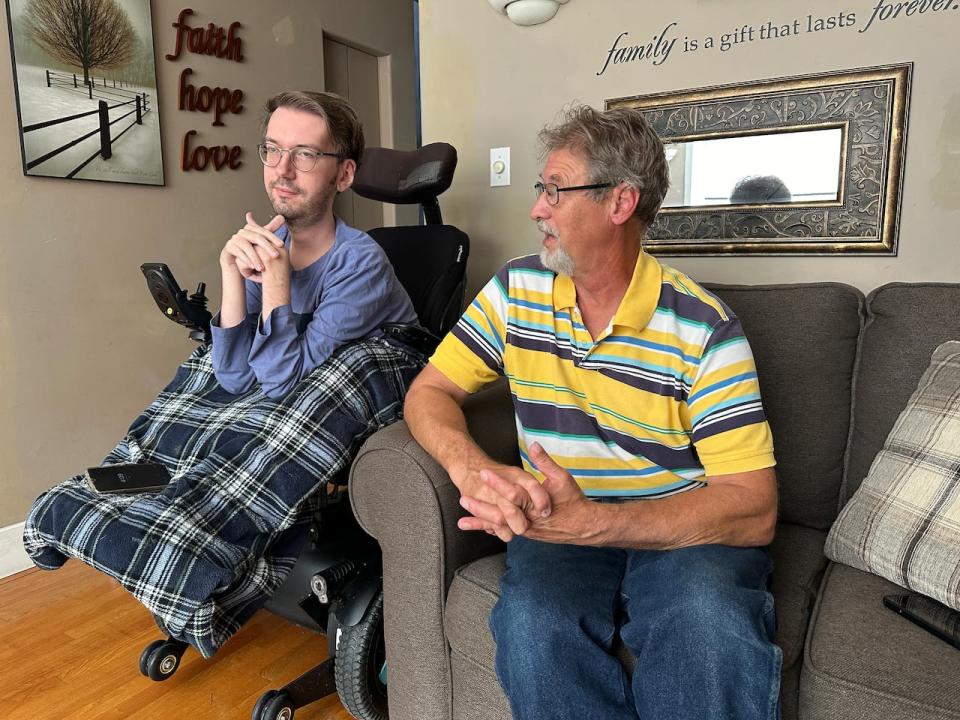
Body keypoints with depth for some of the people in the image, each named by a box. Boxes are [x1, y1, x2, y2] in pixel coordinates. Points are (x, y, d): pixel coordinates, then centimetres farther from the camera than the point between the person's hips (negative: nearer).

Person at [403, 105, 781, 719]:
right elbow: (430, 392, 2)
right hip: (558, 523, 2)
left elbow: (753, 510, -15)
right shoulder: (516, 289, 3)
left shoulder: (705, 328, -10)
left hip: (681, 529, -1)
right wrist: (473, 471, -22)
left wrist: (588, 521, -29)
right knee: (534, 628, -30)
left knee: (711, 629, -34)